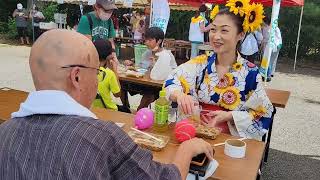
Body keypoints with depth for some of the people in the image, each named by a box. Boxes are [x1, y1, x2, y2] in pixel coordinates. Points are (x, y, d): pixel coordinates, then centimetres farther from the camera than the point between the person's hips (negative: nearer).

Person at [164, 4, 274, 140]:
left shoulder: (250, 73, -5)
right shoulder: (200, 63, 1)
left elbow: (262, 115, 1)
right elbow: (171, 82, -7)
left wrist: (229, 116, -13)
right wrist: (180, 95, -30)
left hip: (232, 138, -1)